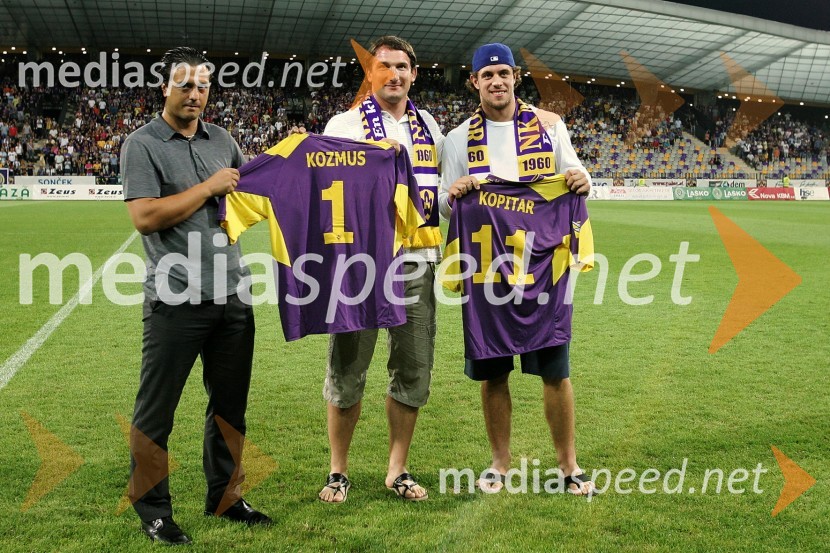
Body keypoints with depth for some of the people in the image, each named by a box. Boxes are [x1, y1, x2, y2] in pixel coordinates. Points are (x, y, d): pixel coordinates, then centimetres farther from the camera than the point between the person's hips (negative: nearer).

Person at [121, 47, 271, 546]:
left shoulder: (222, 140, 13)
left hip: (232, 295, 6)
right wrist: (208, 188, -11)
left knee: (230, 404, 14)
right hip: (176, 299, -6)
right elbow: (145, 217, -16)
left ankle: (225, 497, 30)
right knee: (157, 410, 4)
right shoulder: (143, 145, -4)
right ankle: (152, 508, 21)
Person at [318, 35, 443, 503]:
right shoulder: (345, 125, 2)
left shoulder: (430, 127, 15)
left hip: (417, 264, 4)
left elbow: (443, 186, 25)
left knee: (414, 371, 8)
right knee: (347, 369, 2)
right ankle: (339, 470, 19)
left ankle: (398, 469, 23)